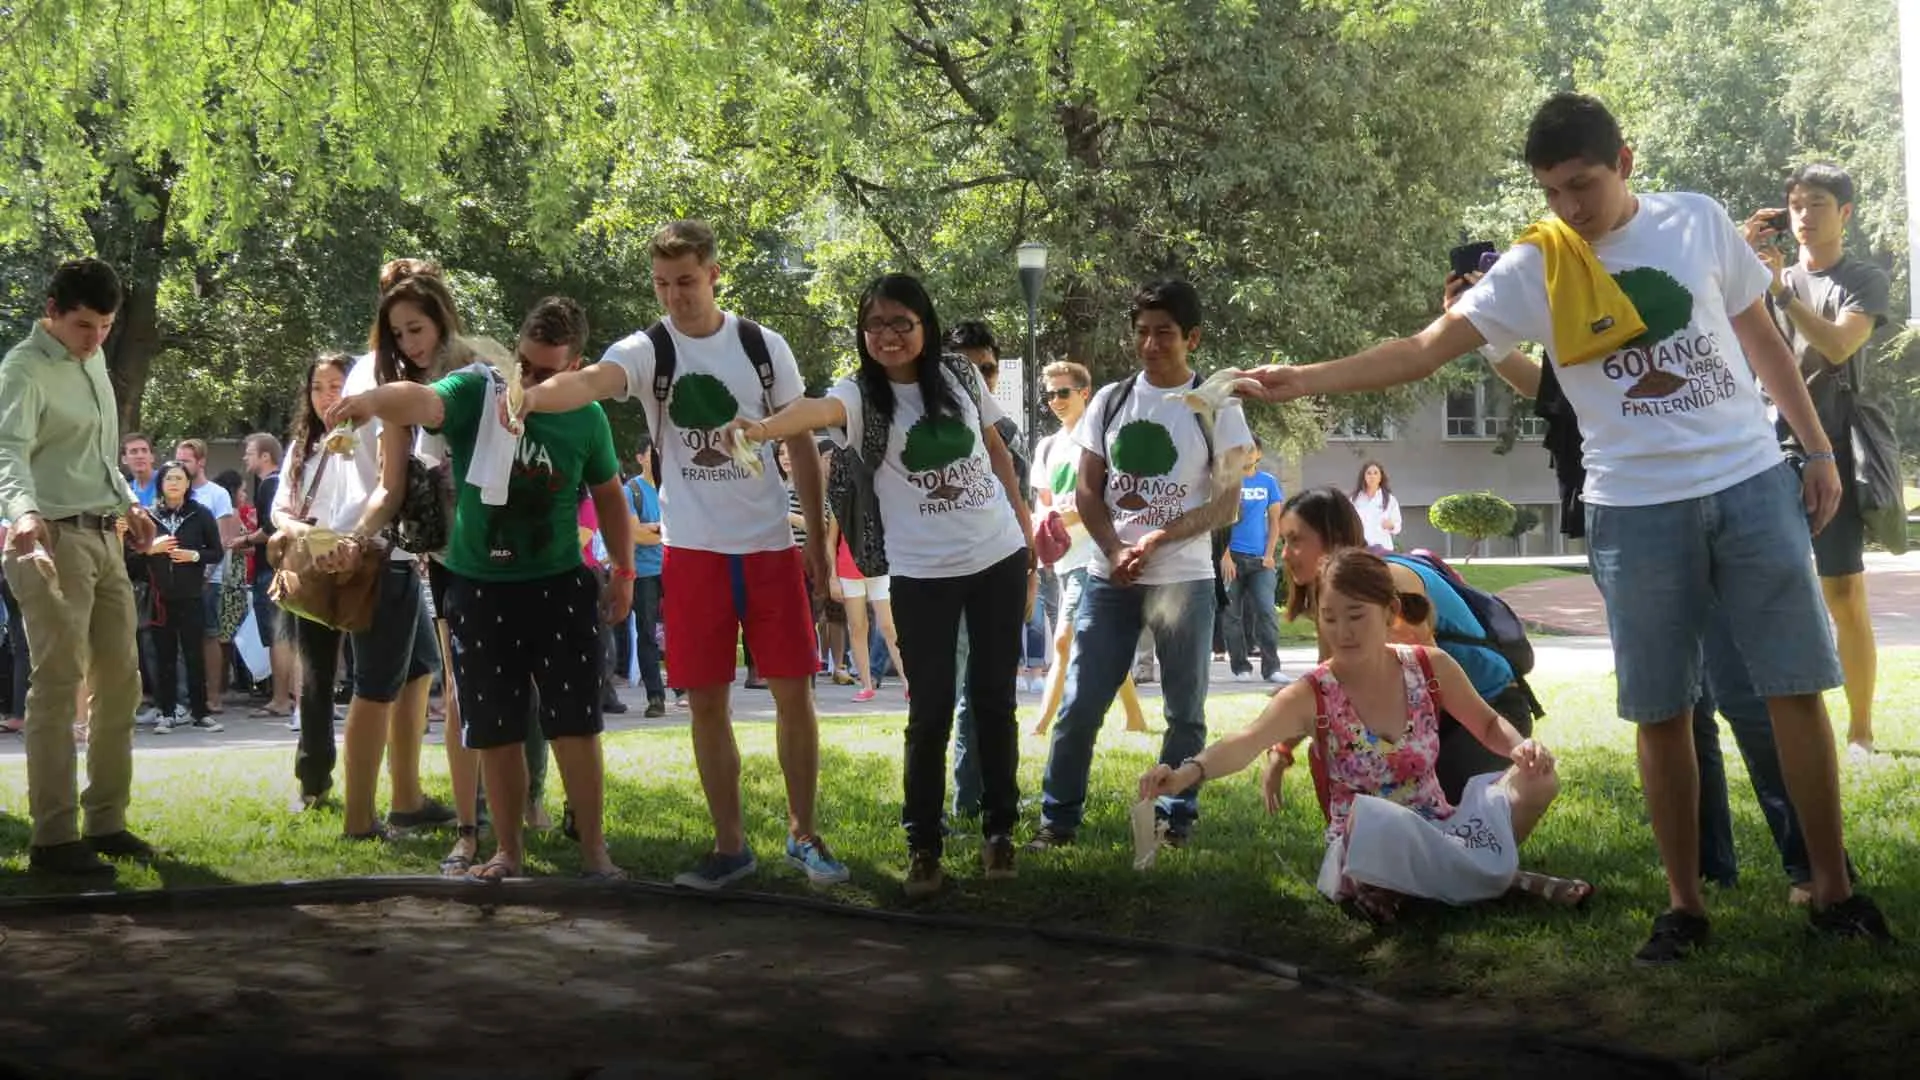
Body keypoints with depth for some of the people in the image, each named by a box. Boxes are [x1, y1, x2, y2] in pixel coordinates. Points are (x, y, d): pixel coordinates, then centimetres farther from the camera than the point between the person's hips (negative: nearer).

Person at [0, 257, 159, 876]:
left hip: (103, 538, 9)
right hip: (51, 539, -9)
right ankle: (53, 838, -7)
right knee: (58, 685, -10)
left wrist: (127, 501, 20)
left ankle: (106, 821, 19)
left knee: (120, 681, 10)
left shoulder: (93, 360, 13)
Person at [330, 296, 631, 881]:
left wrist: (624, 570, 9)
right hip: (479, 588, 0)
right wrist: (374, 399, -55)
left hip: (559, 586, 0)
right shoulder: (476, 391, -10)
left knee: (574, 725, 0)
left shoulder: (586, 417, -2)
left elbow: (608, 493, 13)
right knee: (496, 730, 8)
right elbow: (423, 401, -33)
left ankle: (594, 850, 9)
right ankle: (508, 850, 20)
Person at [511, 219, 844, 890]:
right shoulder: (647, 351, -5)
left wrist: (818, 536, 6)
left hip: (770, 545, 1)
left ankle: (803, 833, 16)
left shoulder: (765, 347, 1)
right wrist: (536, 393, -50)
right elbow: (590, 380, -28)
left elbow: (800, 443, 8)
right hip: (692, 550, -1)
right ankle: (730, 845, 14)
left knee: (793, 691, 1)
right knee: (708, 703, 3)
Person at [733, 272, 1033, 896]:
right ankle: (923, 846, 8)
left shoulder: (960, 376, 1)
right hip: (922, 575, -3)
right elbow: (819, 410, -34)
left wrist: (1027, 529, 15)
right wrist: (764, 427, -55)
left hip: (999, 558, 3)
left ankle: (999, 830, 22)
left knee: (994, 699, 8)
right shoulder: (862, 394, -10)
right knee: (931, 710, -3)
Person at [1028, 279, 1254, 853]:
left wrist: (1160, 539, -16)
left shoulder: (1217, 407, -1)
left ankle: (1175, 819, 15)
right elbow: (1086, 490, 7)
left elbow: (1227, 502, -3)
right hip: (1109, 576, 2)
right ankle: (1058, 819, 10)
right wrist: (1116, 553, -9)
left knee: (1185, 710, 4)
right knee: (1079, 705, 1)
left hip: (1184, 579, -2)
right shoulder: (1111, 401, 7)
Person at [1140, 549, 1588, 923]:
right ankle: (1501, 877, -18)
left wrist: (1521, 746, -13)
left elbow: (1488, 724, 11)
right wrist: (1189, 772, -53)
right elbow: (1247, 741, -32)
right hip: (1370, 847, -3)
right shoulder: (1312, 696, -15)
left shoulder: (1430, 668, -5)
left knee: (1538, 777, -18)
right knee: (1371, 818, -41)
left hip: (1438, 832, 4)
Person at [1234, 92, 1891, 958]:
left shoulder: (1699, 222, 1)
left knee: (1797, 689, 4)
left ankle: (1834, 889, 14)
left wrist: (1818, 450, 9)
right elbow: (1426, 349, -12)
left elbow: (1761, 338, 12)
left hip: (1754, 485, 1)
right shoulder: (1533, 269, -5)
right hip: (1638, 511, -1)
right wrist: (1307, 379, -25)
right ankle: (1684, 904, 15)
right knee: (1661, 713, 4)